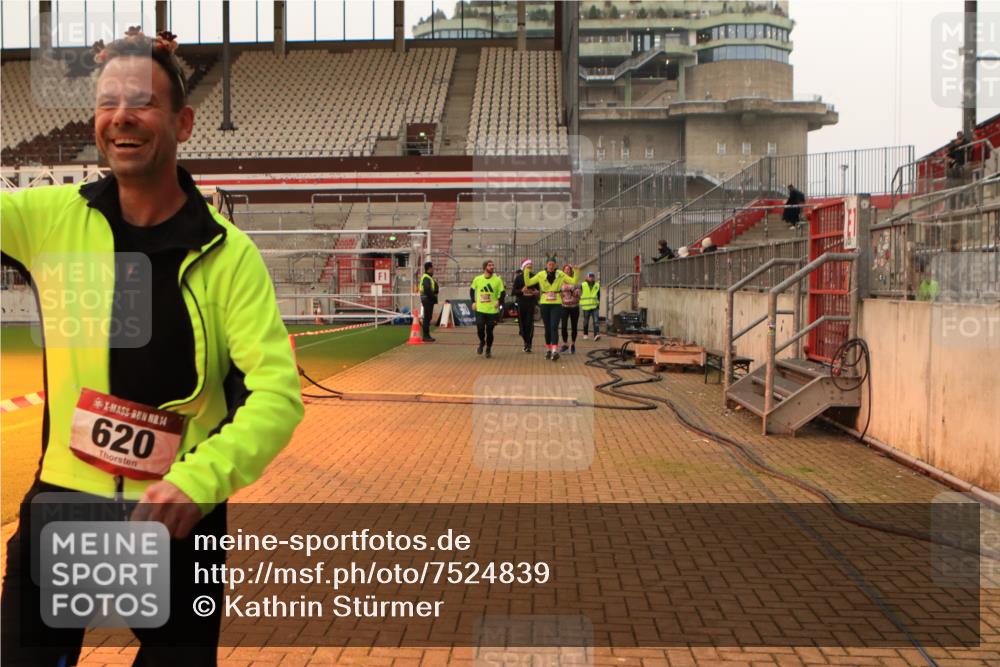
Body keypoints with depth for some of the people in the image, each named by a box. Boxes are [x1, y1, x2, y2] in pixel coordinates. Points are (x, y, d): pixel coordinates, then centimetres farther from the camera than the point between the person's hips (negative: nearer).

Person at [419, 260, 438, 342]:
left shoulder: (428, 277, 19)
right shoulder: (426, 278, -16)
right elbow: (427, 290, -25)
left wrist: (434, 298, 10)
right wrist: (434, 298, -17)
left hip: (429, 300, 11)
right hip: (428, 300, -11)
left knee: (428, 318, 13)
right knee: (427, 318, -8)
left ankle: (426, 336, 18)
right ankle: (426, 336, -5)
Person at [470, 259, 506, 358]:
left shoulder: (498, 280, -4)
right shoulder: (477, 279, 1)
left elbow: (502, 293, -1)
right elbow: (472, 290, 16)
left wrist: (499, 301, -17)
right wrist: (473, 301, 8)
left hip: (492, 310, -1)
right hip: (480, 309, 1)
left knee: (489, 331, 2)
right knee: (480, 329, -5)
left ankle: (489, 349, 21)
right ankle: (482, 342, 26)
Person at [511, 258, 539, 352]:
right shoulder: (518, 278, 3)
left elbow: (538, 288, 19)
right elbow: (514, 291, 1)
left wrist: (536, 292, -4)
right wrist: (521, 291, -17)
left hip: (531, 303, 0)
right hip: (521, 303, 0)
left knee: (530, 324, -9)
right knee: (522, 324, 3)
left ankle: (528, 345, -6)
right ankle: (526, 342, 24)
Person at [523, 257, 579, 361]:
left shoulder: (560, 274, 2)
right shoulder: (541, 275, 2)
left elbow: (574, 281, 2)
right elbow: (528, 282, 2)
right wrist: (526, 272, -11)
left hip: (556, 304, -2)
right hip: (544, 304, 2)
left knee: (554, 327, -14)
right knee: (547, 328, 8)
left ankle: (555, 350, -21)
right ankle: (548, 349, 20)